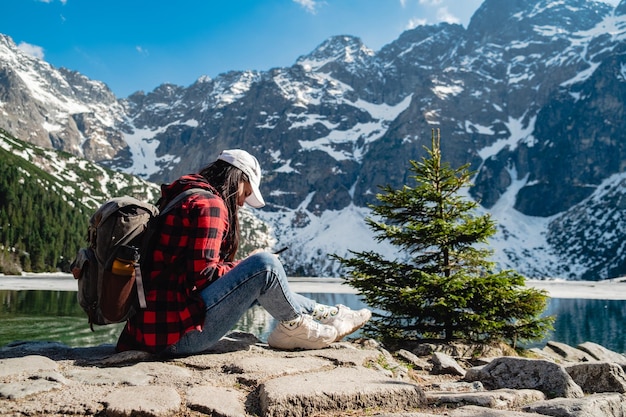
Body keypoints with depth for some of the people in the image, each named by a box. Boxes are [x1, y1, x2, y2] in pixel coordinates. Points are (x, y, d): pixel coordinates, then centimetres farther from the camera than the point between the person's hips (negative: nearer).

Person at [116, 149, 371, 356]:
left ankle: (324, 314, 24)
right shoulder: (209, 204, -13)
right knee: (265, 265, -14)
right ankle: (297, 327, 7)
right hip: (176, 334, -10)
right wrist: (246, 267, -2)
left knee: (260, 286, 19)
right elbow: (203, 275, -19)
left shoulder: (184, 198, 16)